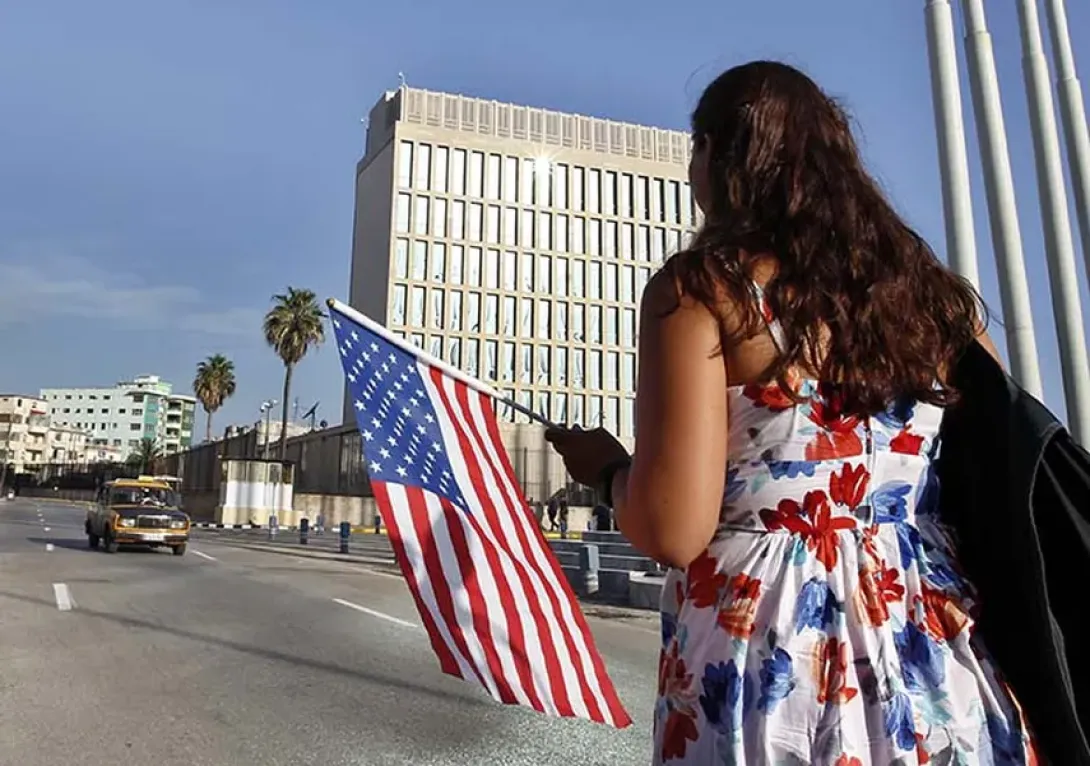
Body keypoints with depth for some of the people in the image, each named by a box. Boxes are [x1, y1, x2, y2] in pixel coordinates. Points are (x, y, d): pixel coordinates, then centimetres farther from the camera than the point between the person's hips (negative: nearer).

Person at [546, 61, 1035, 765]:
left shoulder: (702, 287, -10)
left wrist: (608, 468, 3)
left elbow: (673, 531, -17)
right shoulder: (933, 290, 5)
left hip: (770, 654, -4)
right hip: (940, 661, 5)